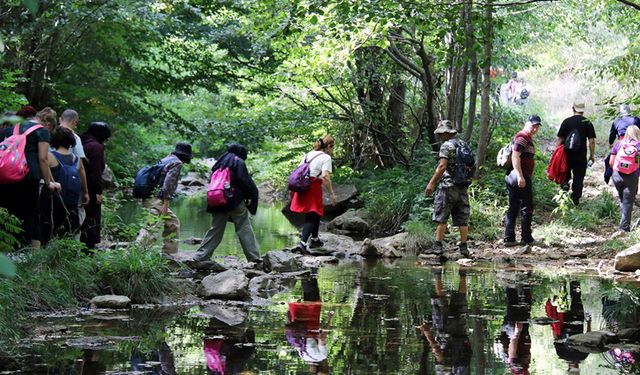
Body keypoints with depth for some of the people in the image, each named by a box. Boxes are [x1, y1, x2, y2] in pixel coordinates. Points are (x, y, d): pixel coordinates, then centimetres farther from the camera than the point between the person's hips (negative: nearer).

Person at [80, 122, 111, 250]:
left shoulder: (82, 143, 15)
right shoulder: (96, 147, -12)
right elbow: (96, 171, -18)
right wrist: (98, 192, -17)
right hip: (91, 190, -9)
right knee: (92, 221, -4)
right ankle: (88, 248, -6)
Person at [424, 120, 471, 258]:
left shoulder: (447, 146, -10)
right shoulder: (464, 145, 13)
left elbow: (442, 166, -18)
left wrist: (432, 183, -16)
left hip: (448, 186, -7)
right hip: (463, 187, 7)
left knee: (441, 218, -3)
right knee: (462, 219, 7)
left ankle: (438, 246, -6)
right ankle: (464, 247, 6)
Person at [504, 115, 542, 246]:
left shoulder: (527, 138, 22)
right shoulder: (522, 137, -11)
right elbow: (515, 157, -22)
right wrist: (520, 176, -27)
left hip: (511, 177, 10)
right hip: (522, 177, -10)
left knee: (512, 209, 9)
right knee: (527, 208, -1)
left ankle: (509, 238, 9)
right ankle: (526, 238, 3)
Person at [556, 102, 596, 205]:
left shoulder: (566, 121, 0)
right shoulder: (588, 123, 0)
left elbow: (560, 139, 0)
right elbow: (592, 140, -2)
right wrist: (592, 155, 6)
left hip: (567, 153, 0)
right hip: (581, 154, 0)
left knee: (566, 173, 20)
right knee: (578, 177, 8)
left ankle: (565, 182, -9)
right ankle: (575, 199, 9)